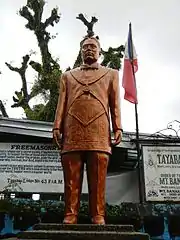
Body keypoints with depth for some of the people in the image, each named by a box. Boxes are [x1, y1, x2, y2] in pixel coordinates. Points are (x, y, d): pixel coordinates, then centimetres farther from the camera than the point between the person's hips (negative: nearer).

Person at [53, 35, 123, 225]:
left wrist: (118, 128, 0)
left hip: (99, 133, -1)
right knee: (72, 180, -2)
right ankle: (70, 217, 0)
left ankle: (98, 217, -2)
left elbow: (115, 103, 13)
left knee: (98, 181, -5)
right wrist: (57, 126, 2)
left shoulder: (111, 74, 23)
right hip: (72, 132, 1)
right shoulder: (67, 76, 26)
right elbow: (62, 103, 16)